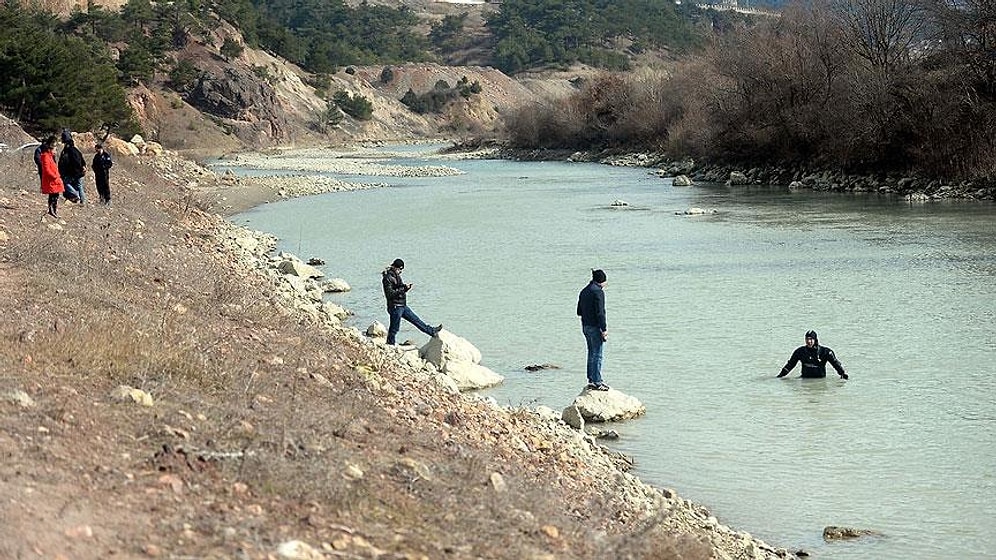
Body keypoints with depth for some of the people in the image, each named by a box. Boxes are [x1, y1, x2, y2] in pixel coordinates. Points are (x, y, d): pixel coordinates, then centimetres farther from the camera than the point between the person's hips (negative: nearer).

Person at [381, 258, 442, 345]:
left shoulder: (397, 276, 13)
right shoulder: (387, 278, -16)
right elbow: (390, 294, -23)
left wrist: (406, 287, -1)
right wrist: (403, 288, -24)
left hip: (403, 306, 9)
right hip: (395, 306, -9)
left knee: (416, 319, 17)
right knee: (394, 328, -1)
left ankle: (432, 331, 24)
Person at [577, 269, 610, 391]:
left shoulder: (584, 291, 13)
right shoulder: (598, 291, -15)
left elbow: (579, 311, 18)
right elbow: (600, 312, -19)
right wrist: (604, 329, -17)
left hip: (585, 326, 9)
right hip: (595, 326, -9)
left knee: (592, 353, 16)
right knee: (597, 354, -5)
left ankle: (592, 380, 20)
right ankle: (596, 382, -5)